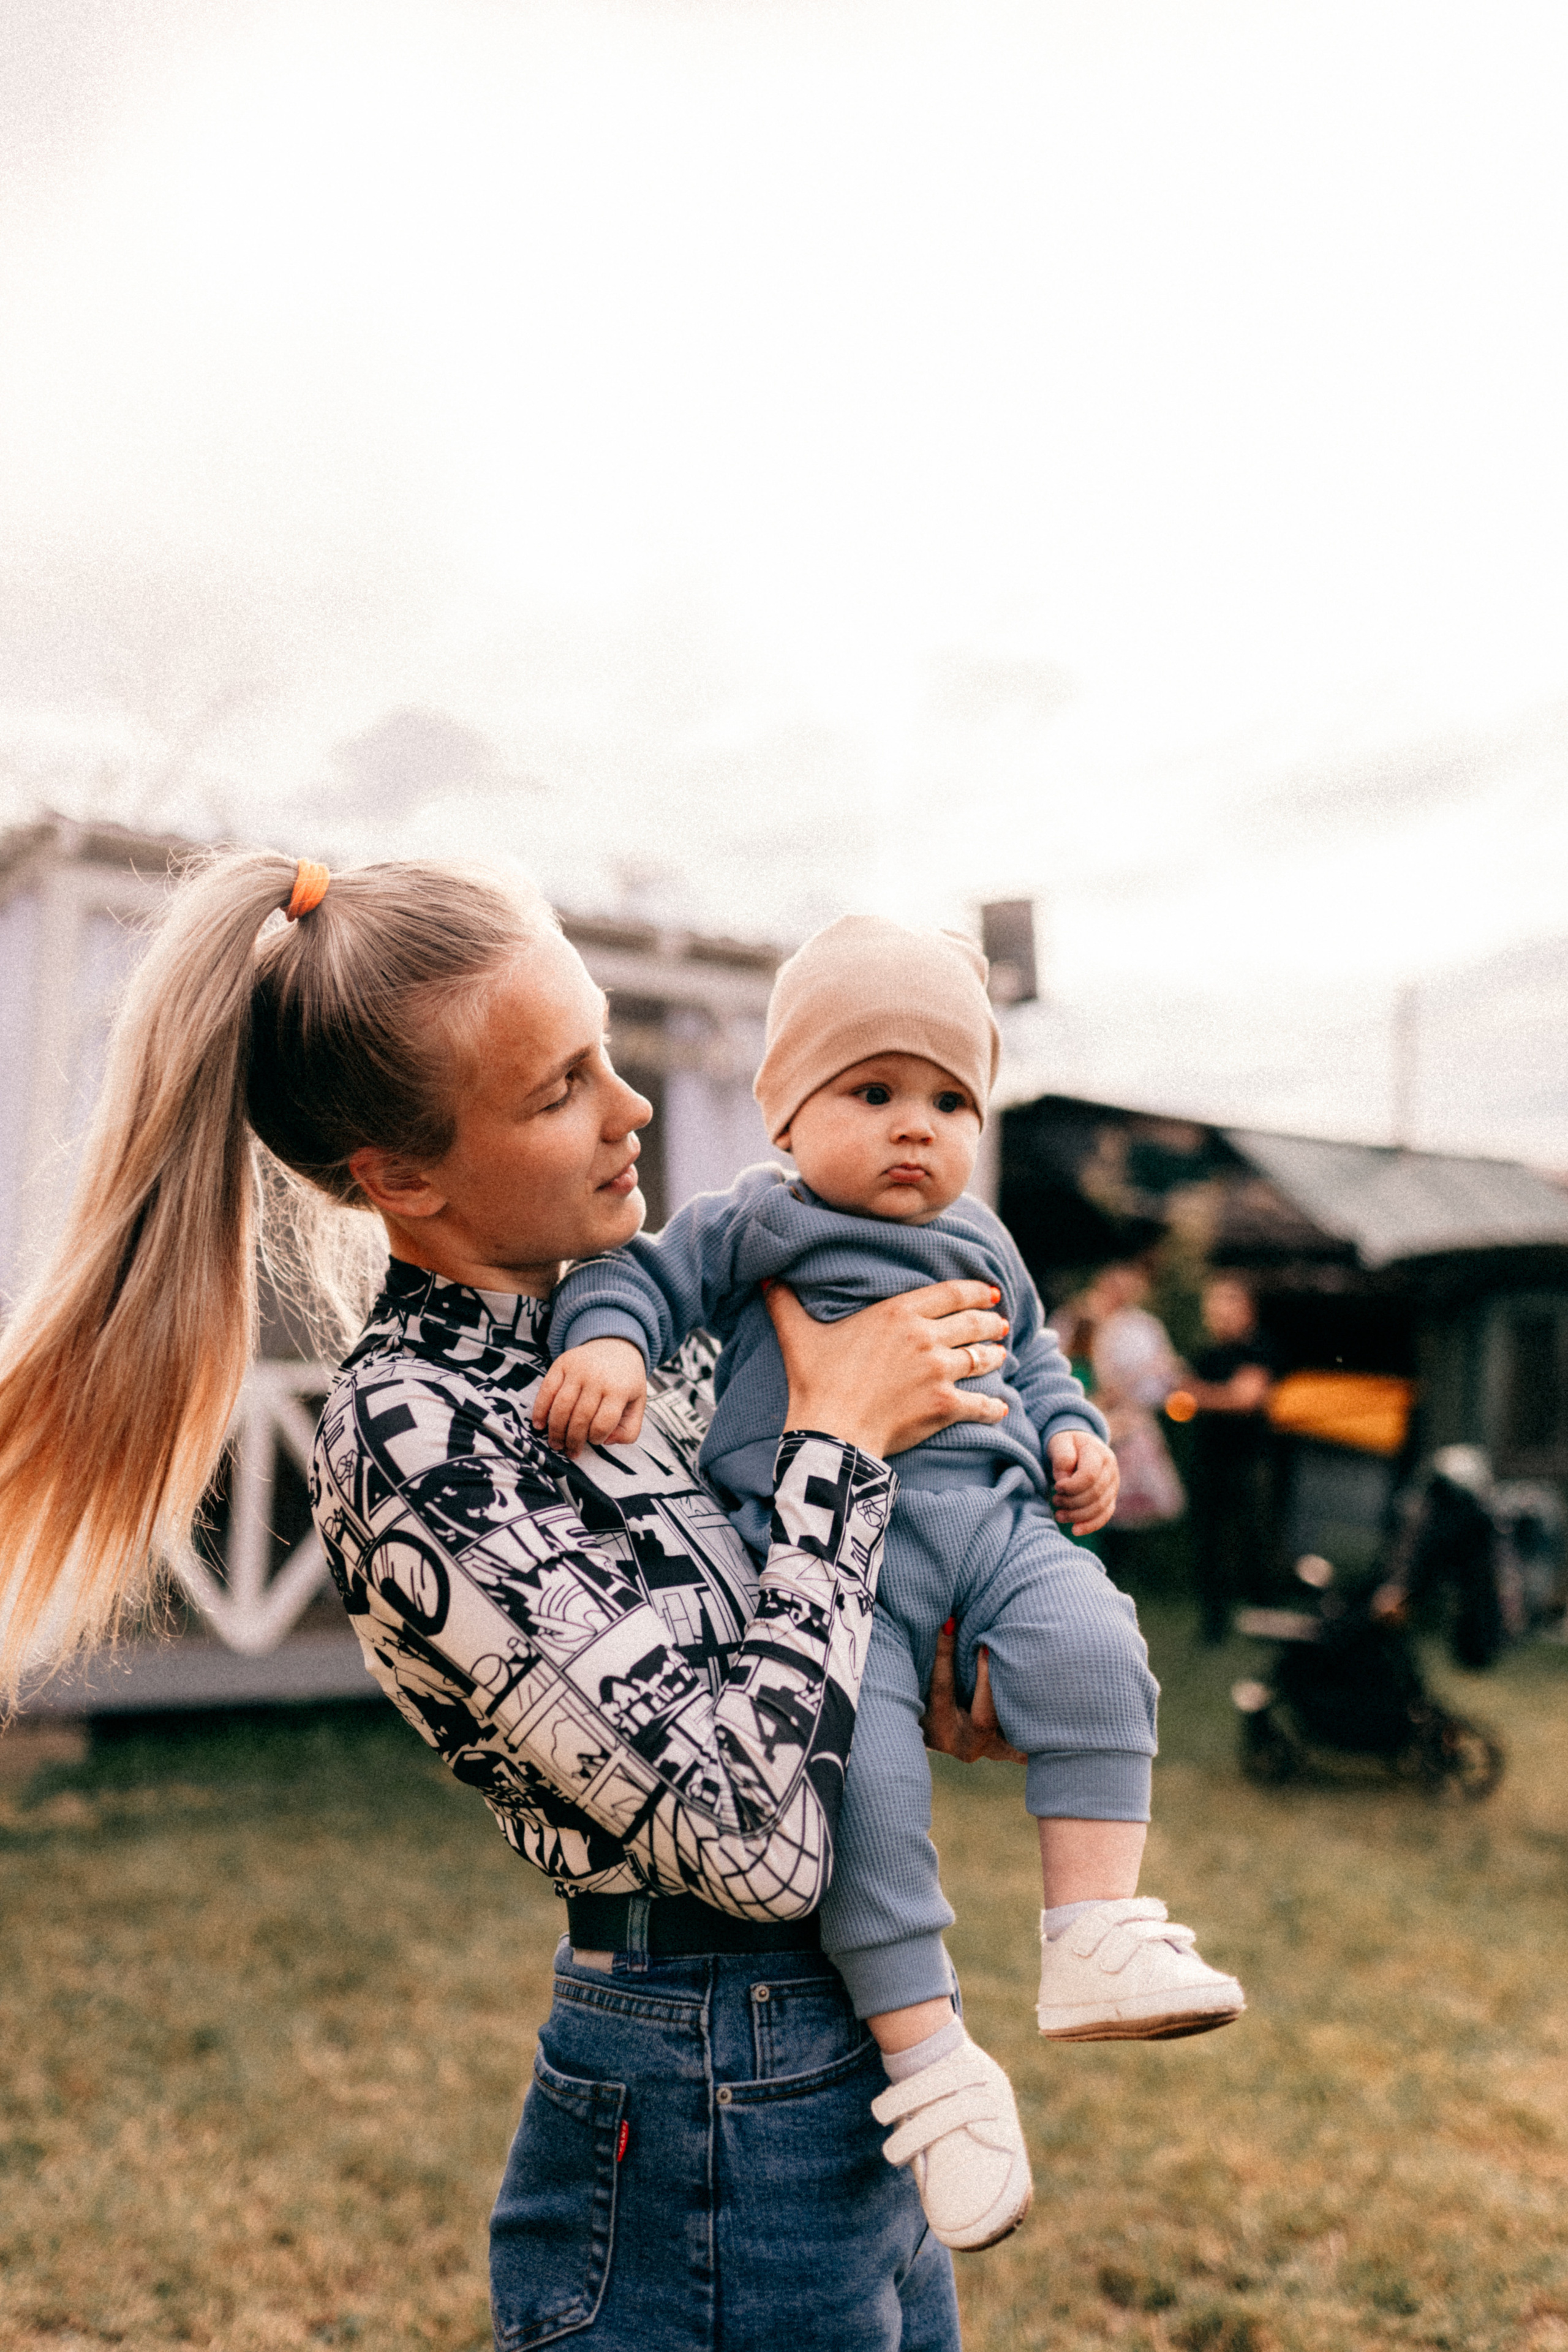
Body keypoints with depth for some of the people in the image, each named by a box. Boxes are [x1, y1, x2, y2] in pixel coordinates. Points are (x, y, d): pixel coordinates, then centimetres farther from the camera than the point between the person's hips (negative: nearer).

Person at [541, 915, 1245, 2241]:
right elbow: (645, 1273, 4)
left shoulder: (984, 1245, 26)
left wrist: (1072, 1434, 15)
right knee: (859, 1762, -24)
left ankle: (1097, 1939, -17)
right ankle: (925, 2055, -12)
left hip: (995, 1516, 5)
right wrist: (606, 1340, -18)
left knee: (1089, 1647, -25)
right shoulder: (753, 1226, 11)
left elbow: (1033, 1357, 35)